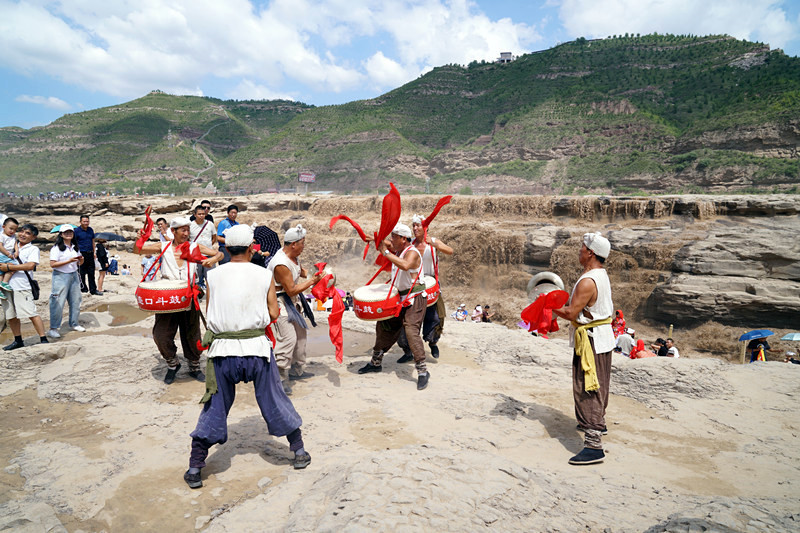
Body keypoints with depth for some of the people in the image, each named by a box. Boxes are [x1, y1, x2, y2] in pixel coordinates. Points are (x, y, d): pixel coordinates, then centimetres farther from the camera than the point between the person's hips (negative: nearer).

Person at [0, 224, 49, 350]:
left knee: (32, 314, -10)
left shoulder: (33, 249, 1)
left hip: (22, 287, -6)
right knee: (11, 316, 11)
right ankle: (18, 341, 22)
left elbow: (30, 266, -13)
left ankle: (43, 339, -7)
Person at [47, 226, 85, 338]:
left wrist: (81, 260, -1)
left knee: (76, 301, 10)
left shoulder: (75, 247, 13)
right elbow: (52, 264, -16)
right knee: (58, 303, -6)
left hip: (74, 276, 7)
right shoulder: (57, 248, -8)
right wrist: (69, 261, -22)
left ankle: (74, 324, 23)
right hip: (61, 277, -7)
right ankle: (53, 328, 0)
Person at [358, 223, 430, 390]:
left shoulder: (412, 253, -18)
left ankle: (423, 372, -15)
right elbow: (382, 244, 28)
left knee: (411, 331, -21)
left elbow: (405, 265, -40)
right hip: (399, 298, 10)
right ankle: (376, 362, 31)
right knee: (384, 326, 15)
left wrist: (386, 252, -34)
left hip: (414, 299, -9)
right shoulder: (396, 250, 8)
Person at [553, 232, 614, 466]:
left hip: (591, 340, -11)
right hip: (603, 335, 11)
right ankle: (598, 423, 45)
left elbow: (572, 313, -24)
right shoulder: (601, 275, 9)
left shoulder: (587, 282, -25)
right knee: (597, 386, 26)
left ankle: (594, 445, -9)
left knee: (587, 390, -9)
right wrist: (563, 302, 12)